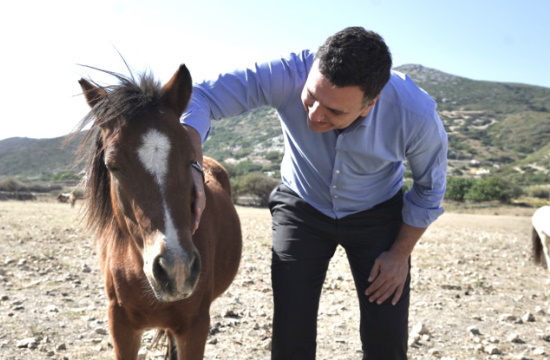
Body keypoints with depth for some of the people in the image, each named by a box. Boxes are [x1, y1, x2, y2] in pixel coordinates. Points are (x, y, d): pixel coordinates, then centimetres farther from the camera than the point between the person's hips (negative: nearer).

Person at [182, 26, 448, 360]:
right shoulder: (288, 74, -32)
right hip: (301, 210, 0)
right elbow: (200, 98, -31)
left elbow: (429, 188, -10)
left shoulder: (418, 115, -29)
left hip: (377, 216, 0)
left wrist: (401, 254, -6)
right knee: (290, 333, -3)